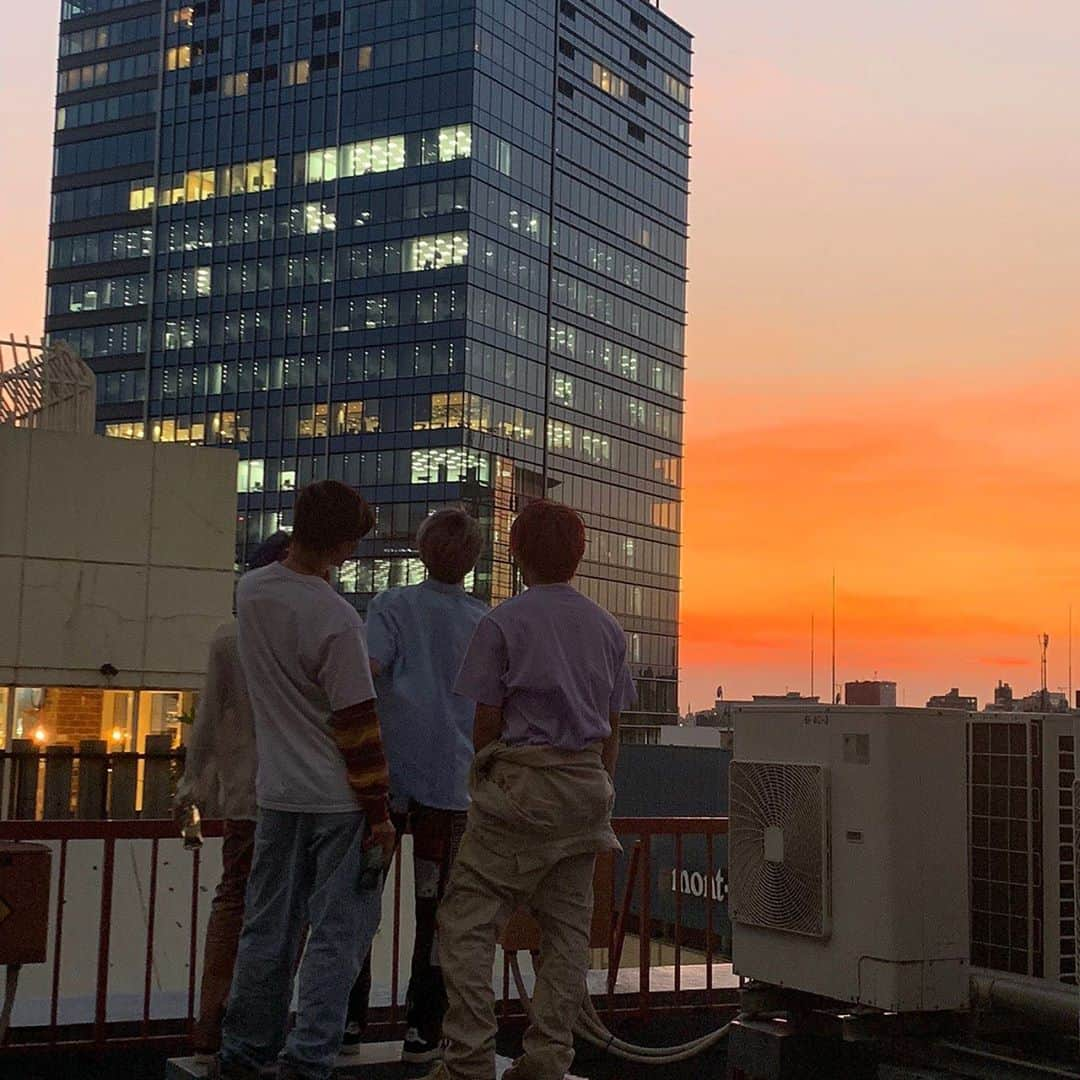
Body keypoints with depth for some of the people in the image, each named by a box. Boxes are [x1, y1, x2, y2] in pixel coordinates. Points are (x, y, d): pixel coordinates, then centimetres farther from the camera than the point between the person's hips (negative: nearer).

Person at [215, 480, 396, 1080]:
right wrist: (378, 812, -9)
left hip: (276, 793, 6)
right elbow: (358, 726, -15)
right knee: (337, 930, 2)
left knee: (268, 927, 15)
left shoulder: (249, 592, 1)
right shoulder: (337, 620, -19)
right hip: (337, 798, -6)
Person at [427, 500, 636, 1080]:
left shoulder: (502, 622, -5)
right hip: (587, 785, 6)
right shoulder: (607, 628, 11)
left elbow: (486, 722, -4)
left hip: (521, 784, -6)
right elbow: (611, 730, 13)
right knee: (568, 927, 8)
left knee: (467, 921, -1)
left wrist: (481, 785, 11)